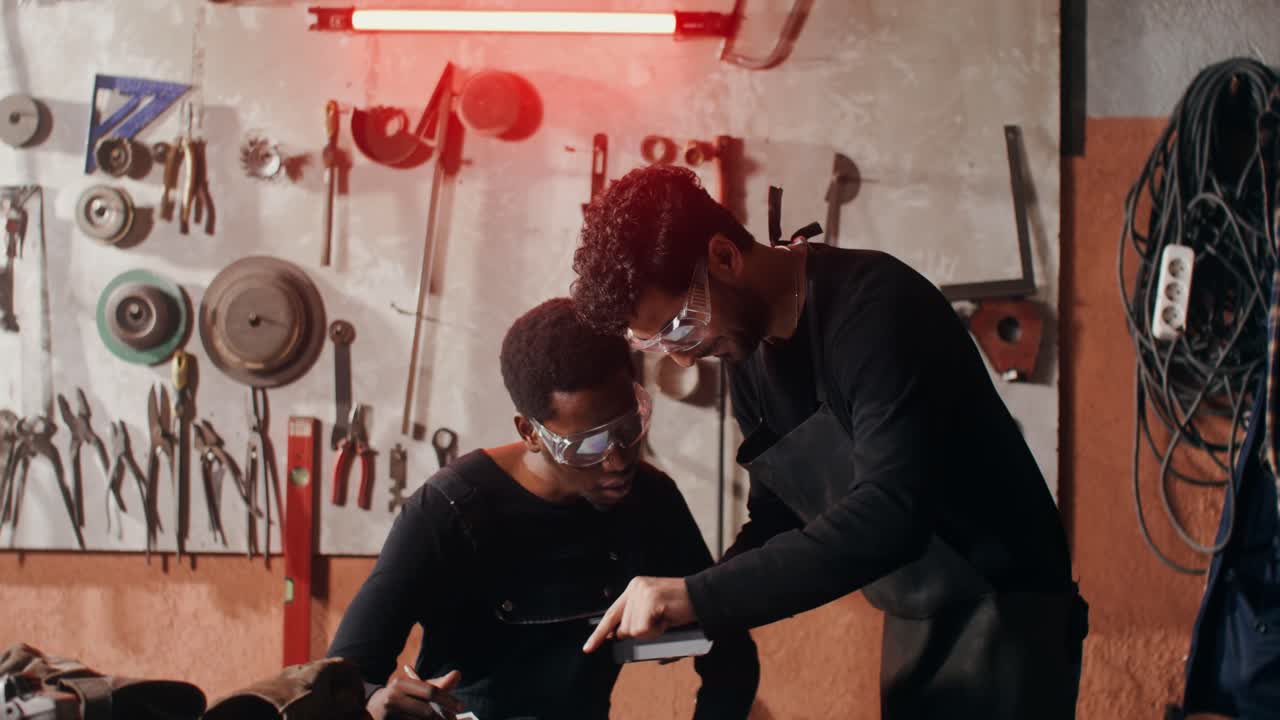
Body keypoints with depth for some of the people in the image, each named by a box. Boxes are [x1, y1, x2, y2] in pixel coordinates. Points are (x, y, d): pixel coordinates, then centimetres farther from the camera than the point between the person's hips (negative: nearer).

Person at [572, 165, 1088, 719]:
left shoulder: (875, 308, -23)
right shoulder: (748, 354, 4)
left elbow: (890, 515, -33)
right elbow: (778, 518, 11)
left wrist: (699, 598, -34)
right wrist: (682, 607, -8)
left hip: (1001, 613, -8)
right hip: (914, 624, 8)